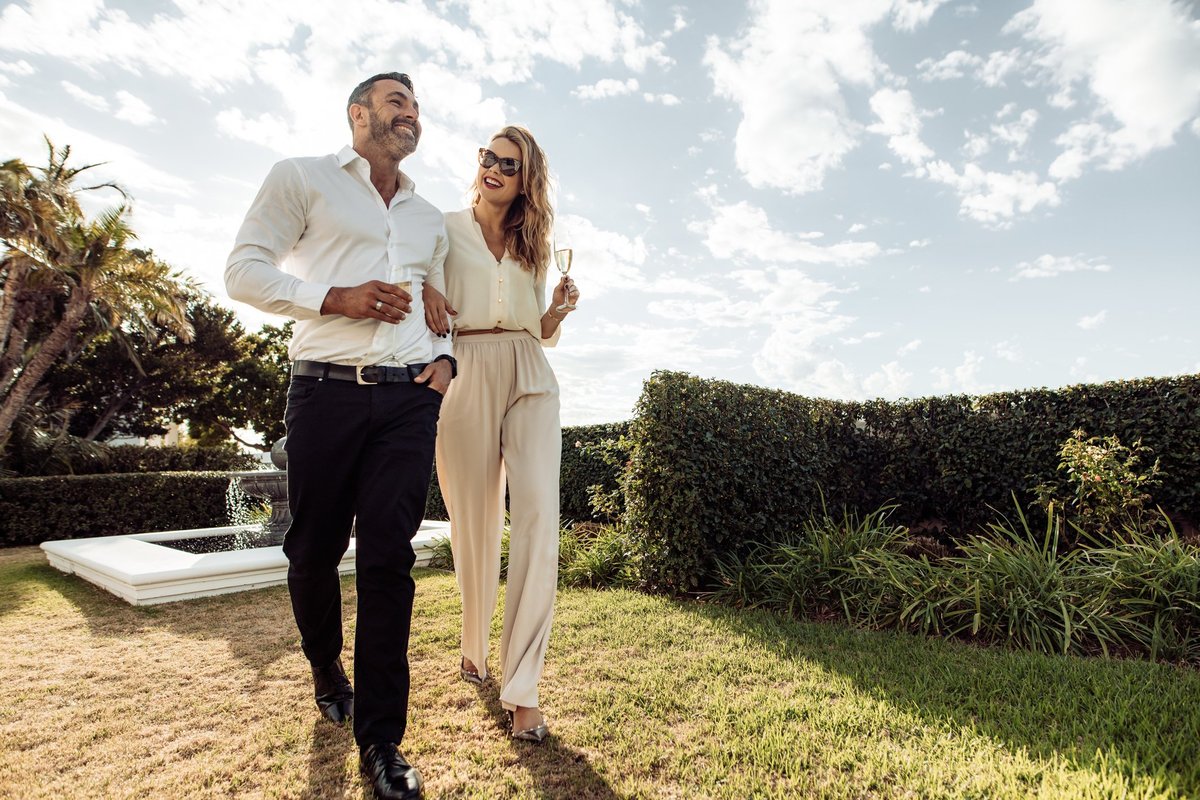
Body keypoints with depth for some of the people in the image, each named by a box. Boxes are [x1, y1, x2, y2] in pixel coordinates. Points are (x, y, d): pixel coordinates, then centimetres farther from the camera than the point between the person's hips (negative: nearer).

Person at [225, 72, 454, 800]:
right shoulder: (303, 178, 8)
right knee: (314, 549, 7)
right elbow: (245, 270, 1)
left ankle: (381, 739, 7)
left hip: (409, 397, 3)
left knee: (389, 556, -3)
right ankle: (326, 668, 38)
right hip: (326, 390, -2)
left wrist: (444, 357, 6)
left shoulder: (430, 219, 22)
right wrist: (334, 297, -14)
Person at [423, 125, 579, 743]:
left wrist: (560, 308, 1)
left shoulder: (533, 245, 22)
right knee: (474, 523, 1)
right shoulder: (445, 229, 14)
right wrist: (427, 302, -9)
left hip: (529, 378, 2)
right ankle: (474, 647, 27)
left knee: (538, 514, -15)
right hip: (465, 376, -1)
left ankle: (521, 689, -10)